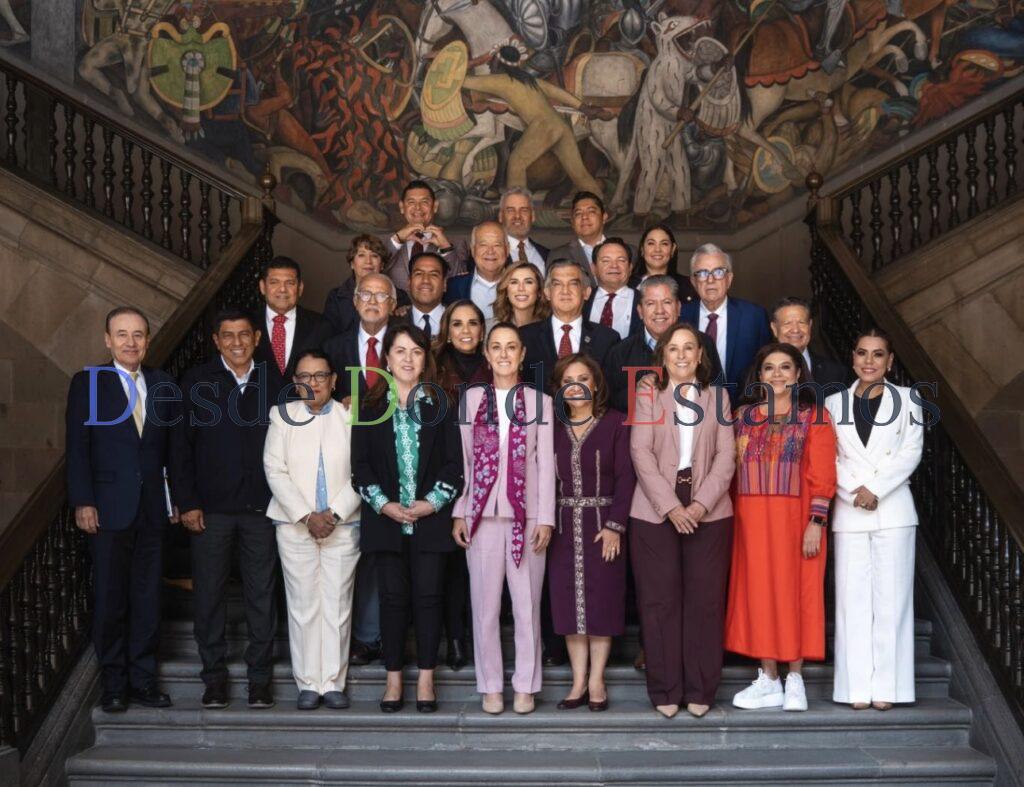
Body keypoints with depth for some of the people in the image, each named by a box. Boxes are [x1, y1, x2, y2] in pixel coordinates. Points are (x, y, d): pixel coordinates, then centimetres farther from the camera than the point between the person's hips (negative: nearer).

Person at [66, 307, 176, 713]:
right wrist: (83, 502, -11)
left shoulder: (162, 384, 10)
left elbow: (173, 445, 10)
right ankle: (113, 683, 14)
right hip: (109, 508, -3)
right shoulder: (87, 383, 1)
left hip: (152, 508, 3)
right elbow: (77, 447, -3)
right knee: (109, 599, 4)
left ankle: (143, 679, 17)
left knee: (148, 596, 8)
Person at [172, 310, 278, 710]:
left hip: (262, 507, 1)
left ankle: (260, 677, 16)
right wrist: (187, 503, -5)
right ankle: (214, 676, 18)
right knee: (208, 594, 5)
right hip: (211, 508, -1)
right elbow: (181, 447, 1)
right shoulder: (196, 381, 2)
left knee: (262, 594, 6)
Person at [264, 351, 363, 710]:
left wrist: (334, 514, -11)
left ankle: (334, 682, 9)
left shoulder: (350, 418, 3)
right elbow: (275, 471, -1)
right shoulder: (282, 416, 6)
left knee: (338, 604, 1)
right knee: (303, 605, 1)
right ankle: (308, 683, 8)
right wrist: (306, 516, -10)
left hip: (342, 527, 0)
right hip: (295, 527, 0)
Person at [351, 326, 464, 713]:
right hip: (386, 519, 0)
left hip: (430, 518, 0)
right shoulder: (370, 407, 7)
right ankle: (394, 679, 11)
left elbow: (454, 460, 3)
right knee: (393, 598, 3)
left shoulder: (439, 405, 6)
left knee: (428, 597, 0)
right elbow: (360, 463, 3)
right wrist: (383, 504, -8)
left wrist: (432, 502, -8)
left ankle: (426, 680, 8)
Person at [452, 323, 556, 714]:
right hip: (482, 514, 1)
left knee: (527, 604, 3)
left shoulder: (539, 401, 5)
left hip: (526, 515, -1)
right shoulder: (470, 399, 7)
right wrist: (459, 513, 1)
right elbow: (463, 460, 7)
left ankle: (525, 685, 14)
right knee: (485, 604, 4)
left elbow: (545, 463, 3)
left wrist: (545, 518, -3)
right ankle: (490, 685, 14)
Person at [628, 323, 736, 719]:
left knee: (705, 600, 1)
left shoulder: (717, 397, 13)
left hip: (709, 512, 1)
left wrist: (701, 503, -9)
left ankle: (700, 690, 9)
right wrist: (670, 506, -13)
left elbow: (726, 455, 4)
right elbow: (641, 453, -3)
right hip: (655, 512, -1)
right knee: (660, 600, -1)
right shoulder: (647, 397, 8)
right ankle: (665, 690, 7)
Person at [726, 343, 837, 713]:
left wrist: (815, 522, -12)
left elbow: (822, 475, -4)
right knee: (759, 593, 4)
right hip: (752, 520, 3)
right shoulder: (743, 416, 11)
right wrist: (732, 518, 2)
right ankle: (768, 680, 13)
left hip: (795, 518, -3)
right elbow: (733, 470, 9)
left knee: (795, 592, 1)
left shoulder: (813, 416, 2)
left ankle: (794, 680, 12)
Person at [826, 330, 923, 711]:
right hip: (849, 510, 1)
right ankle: (857, 686, 4)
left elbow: (911, 452, -2)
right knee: (853, 596, 0)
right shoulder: (835, 403, 11)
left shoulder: (906, 399, 7)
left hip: (893, 509, -1)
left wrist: (875, 488, -12)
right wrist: (855, 493, -10)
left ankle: (886, 686, 3)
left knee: (890, 595, -1)